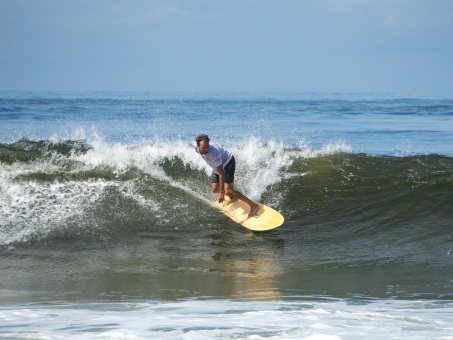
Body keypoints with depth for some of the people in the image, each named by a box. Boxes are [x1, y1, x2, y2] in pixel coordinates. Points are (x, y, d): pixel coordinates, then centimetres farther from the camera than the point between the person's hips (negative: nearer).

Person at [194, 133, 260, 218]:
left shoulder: (214, 153, -41)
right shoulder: (196, 146, -22)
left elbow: (221, 173, -36)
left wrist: (221, 192, -33)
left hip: (227, 163, -8)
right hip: (216, 166, 8)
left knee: (228, 190, -19)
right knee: (214, 189, 12)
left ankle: (254, 205, -18)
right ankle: (233, 198, 41)